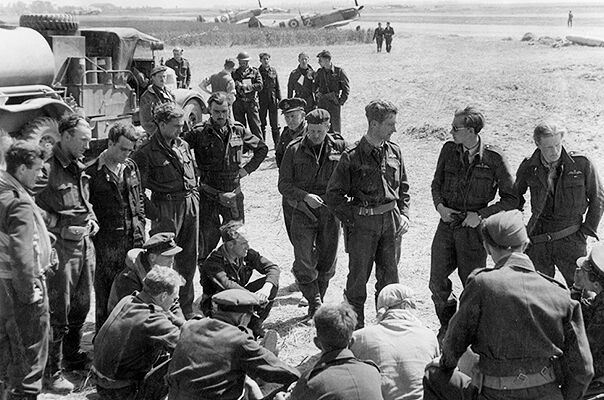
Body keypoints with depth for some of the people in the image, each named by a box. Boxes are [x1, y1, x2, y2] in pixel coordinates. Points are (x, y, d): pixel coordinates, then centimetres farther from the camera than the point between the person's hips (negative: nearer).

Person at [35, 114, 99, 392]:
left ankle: (73, 356, 37)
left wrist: (92, 220, 10)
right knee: (58, 312, -1)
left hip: (85, 244, 8)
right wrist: (63, 229, -19)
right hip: (61, 247, -8)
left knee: (81, 305, 19)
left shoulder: (79, 167, 11)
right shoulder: (48, 168, -16)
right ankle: (52, 373, 11)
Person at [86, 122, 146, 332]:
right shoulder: (93, 172, -9)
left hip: (133, 237, 5)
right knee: (105, 291, 4)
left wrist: (140, 226, 12)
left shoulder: (131, 167, 9)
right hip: (107, 241, -5)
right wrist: (95, 232, -9)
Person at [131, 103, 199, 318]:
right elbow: (137, 187, -10)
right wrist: (152, 212, -13)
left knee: (189, 260, 12)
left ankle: (186, 310, 23)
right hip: (166, 208, -6)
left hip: (190, 205, 6)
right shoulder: (146, 152, -8)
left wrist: (195, 196, 12)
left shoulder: (183, 146, 13)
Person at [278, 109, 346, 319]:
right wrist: (305, 196, -19)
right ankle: (315, 303, 9)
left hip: (330, 211, 1)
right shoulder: (294, 149, -4)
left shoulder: (339, 146, -1)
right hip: (302, 212, -1)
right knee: (303, 263, -7)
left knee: (327, 262, 10)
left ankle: (318, 300, 30)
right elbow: (284, 185, -4)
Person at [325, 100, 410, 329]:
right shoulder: (352, 157, -10)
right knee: (358, 276, 5)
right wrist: (351, 220, -8)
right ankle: (355, 327, 19)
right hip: (362, 223, -4)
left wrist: (404, 214, 6)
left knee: (390, 276, 11)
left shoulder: (394, 151, 5)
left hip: (391, 221, 4)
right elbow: (333, 195, -5)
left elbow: (403, 187, 17)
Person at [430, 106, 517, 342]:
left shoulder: (494, 159, -11)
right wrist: (440, 206, -6)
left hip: (473, 228, -3)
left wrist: (481, 215, -14)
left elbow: (512, 199, -6)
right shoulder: (449, 150, 1)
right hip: (447, 224, 4)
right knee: (437, 282, 4)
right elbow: (436, 184, 13)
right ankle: (447, 325, 30)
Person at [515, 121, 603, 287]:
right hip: (538, 239, 2)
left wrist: (587, 230, 0)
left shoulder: (581, 164, -8)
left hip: (571, 240, -2)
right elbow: (515, 195, 16)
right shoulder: (528, 168, -3)